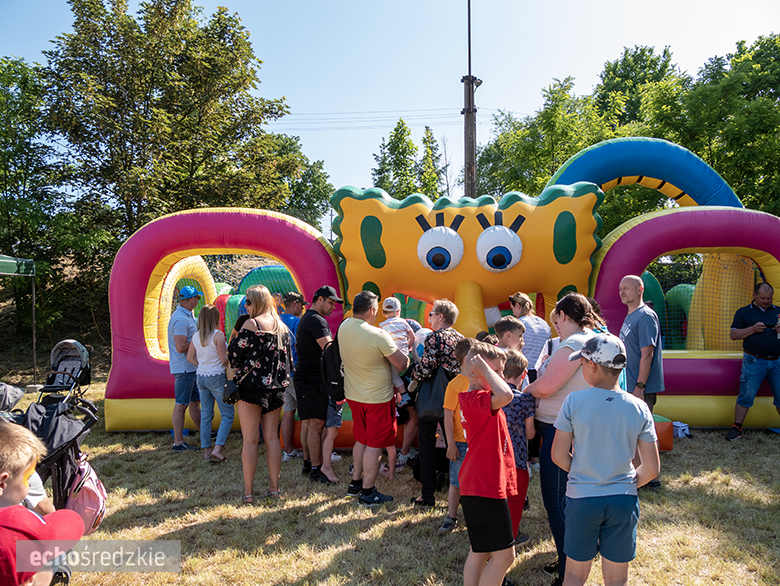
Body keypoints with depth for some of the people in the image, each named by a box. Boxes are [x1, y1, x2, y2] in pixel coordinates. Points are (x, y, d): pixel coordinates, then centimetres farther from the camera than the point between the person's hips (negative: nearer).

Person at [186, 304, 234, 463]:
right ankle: (218, 448, -7)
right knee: (228, 414, 3)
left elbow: (190, 357, 10)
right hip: (217, 377, -7)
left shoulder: (196, 336, 4)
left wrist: (202, 366, 13)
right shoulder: (218, 334, -16)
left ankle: (206, 449, 18)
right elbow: (224, 359, -15)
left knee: (206, 415, 13)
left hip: (201, 377, 7)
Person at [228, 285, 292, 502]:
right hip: (275, 388, 6)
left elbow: (234, 355, -8)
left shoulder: (251, 324, -12)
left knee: (250, 440, 2)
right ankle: (274, 488, 17)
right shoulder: (282, 327, 7)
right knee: (272, 438, 11)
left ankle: (248, 492, 8)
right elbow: (287, 357, 13)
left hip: (251, 386, -6)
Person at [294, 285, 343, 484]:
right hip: (313, 380, -11)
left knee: (309, 423, 15)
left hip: (304, 377, 11)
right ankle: (315, 470, -1)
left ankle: (308, 463, 23)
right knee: (316, 424, -6)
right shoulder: (316, 320, -15)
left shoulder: (305, 319, 19)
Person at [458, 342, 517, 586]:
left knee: (479, 552, 18)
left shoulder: (477, 399, 11)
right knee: (504, 555, -2)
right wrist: (484, 366, -28)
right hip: (485, 487, -11)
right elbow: (505, 395, -39)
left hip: (485, 486, 11)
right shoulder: (475, 399, -21)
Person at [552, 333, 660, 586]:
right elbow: (652, 468, -4)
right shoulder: (639, 408, -7)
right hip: (623, 501, 2)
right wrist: (627, 482, 13)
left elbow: (559, 456, -8)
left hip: (581, 499, -2)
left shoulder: (574, 401, -13)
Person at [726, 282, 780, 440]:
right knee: (746, 395, -3)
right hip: (754, 361, -3)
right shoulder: (743, 312, 6)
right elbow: (733, 335, 0)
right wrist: (753, 329, -14)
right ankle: (736, 428, 5)